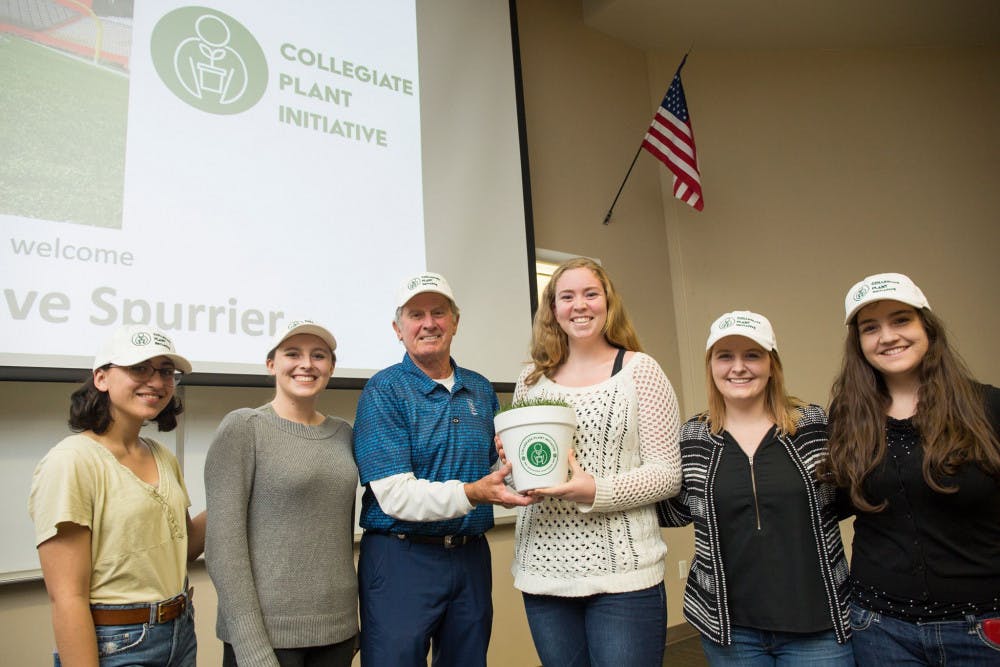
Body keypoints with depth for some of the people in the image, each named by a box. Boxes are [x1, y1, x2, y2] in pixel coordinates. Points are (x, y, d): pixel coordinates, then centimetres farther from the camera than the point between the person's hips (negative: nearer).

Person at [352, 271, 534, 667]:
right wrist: (471, 493, -30)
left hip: (471, 557, 5)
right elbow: (395, 496, -18)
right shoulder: (383, 391, -10)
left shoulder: (481, 390, 7)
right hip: (402, 557, -5)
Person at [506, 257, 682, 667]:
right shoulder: (532, 379, 8)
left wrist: (597, 492, -20)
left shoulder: (639, 370, -3)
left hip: (622, 573, -3)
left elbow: (668, 473, -6)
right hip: (543, 571, 4)